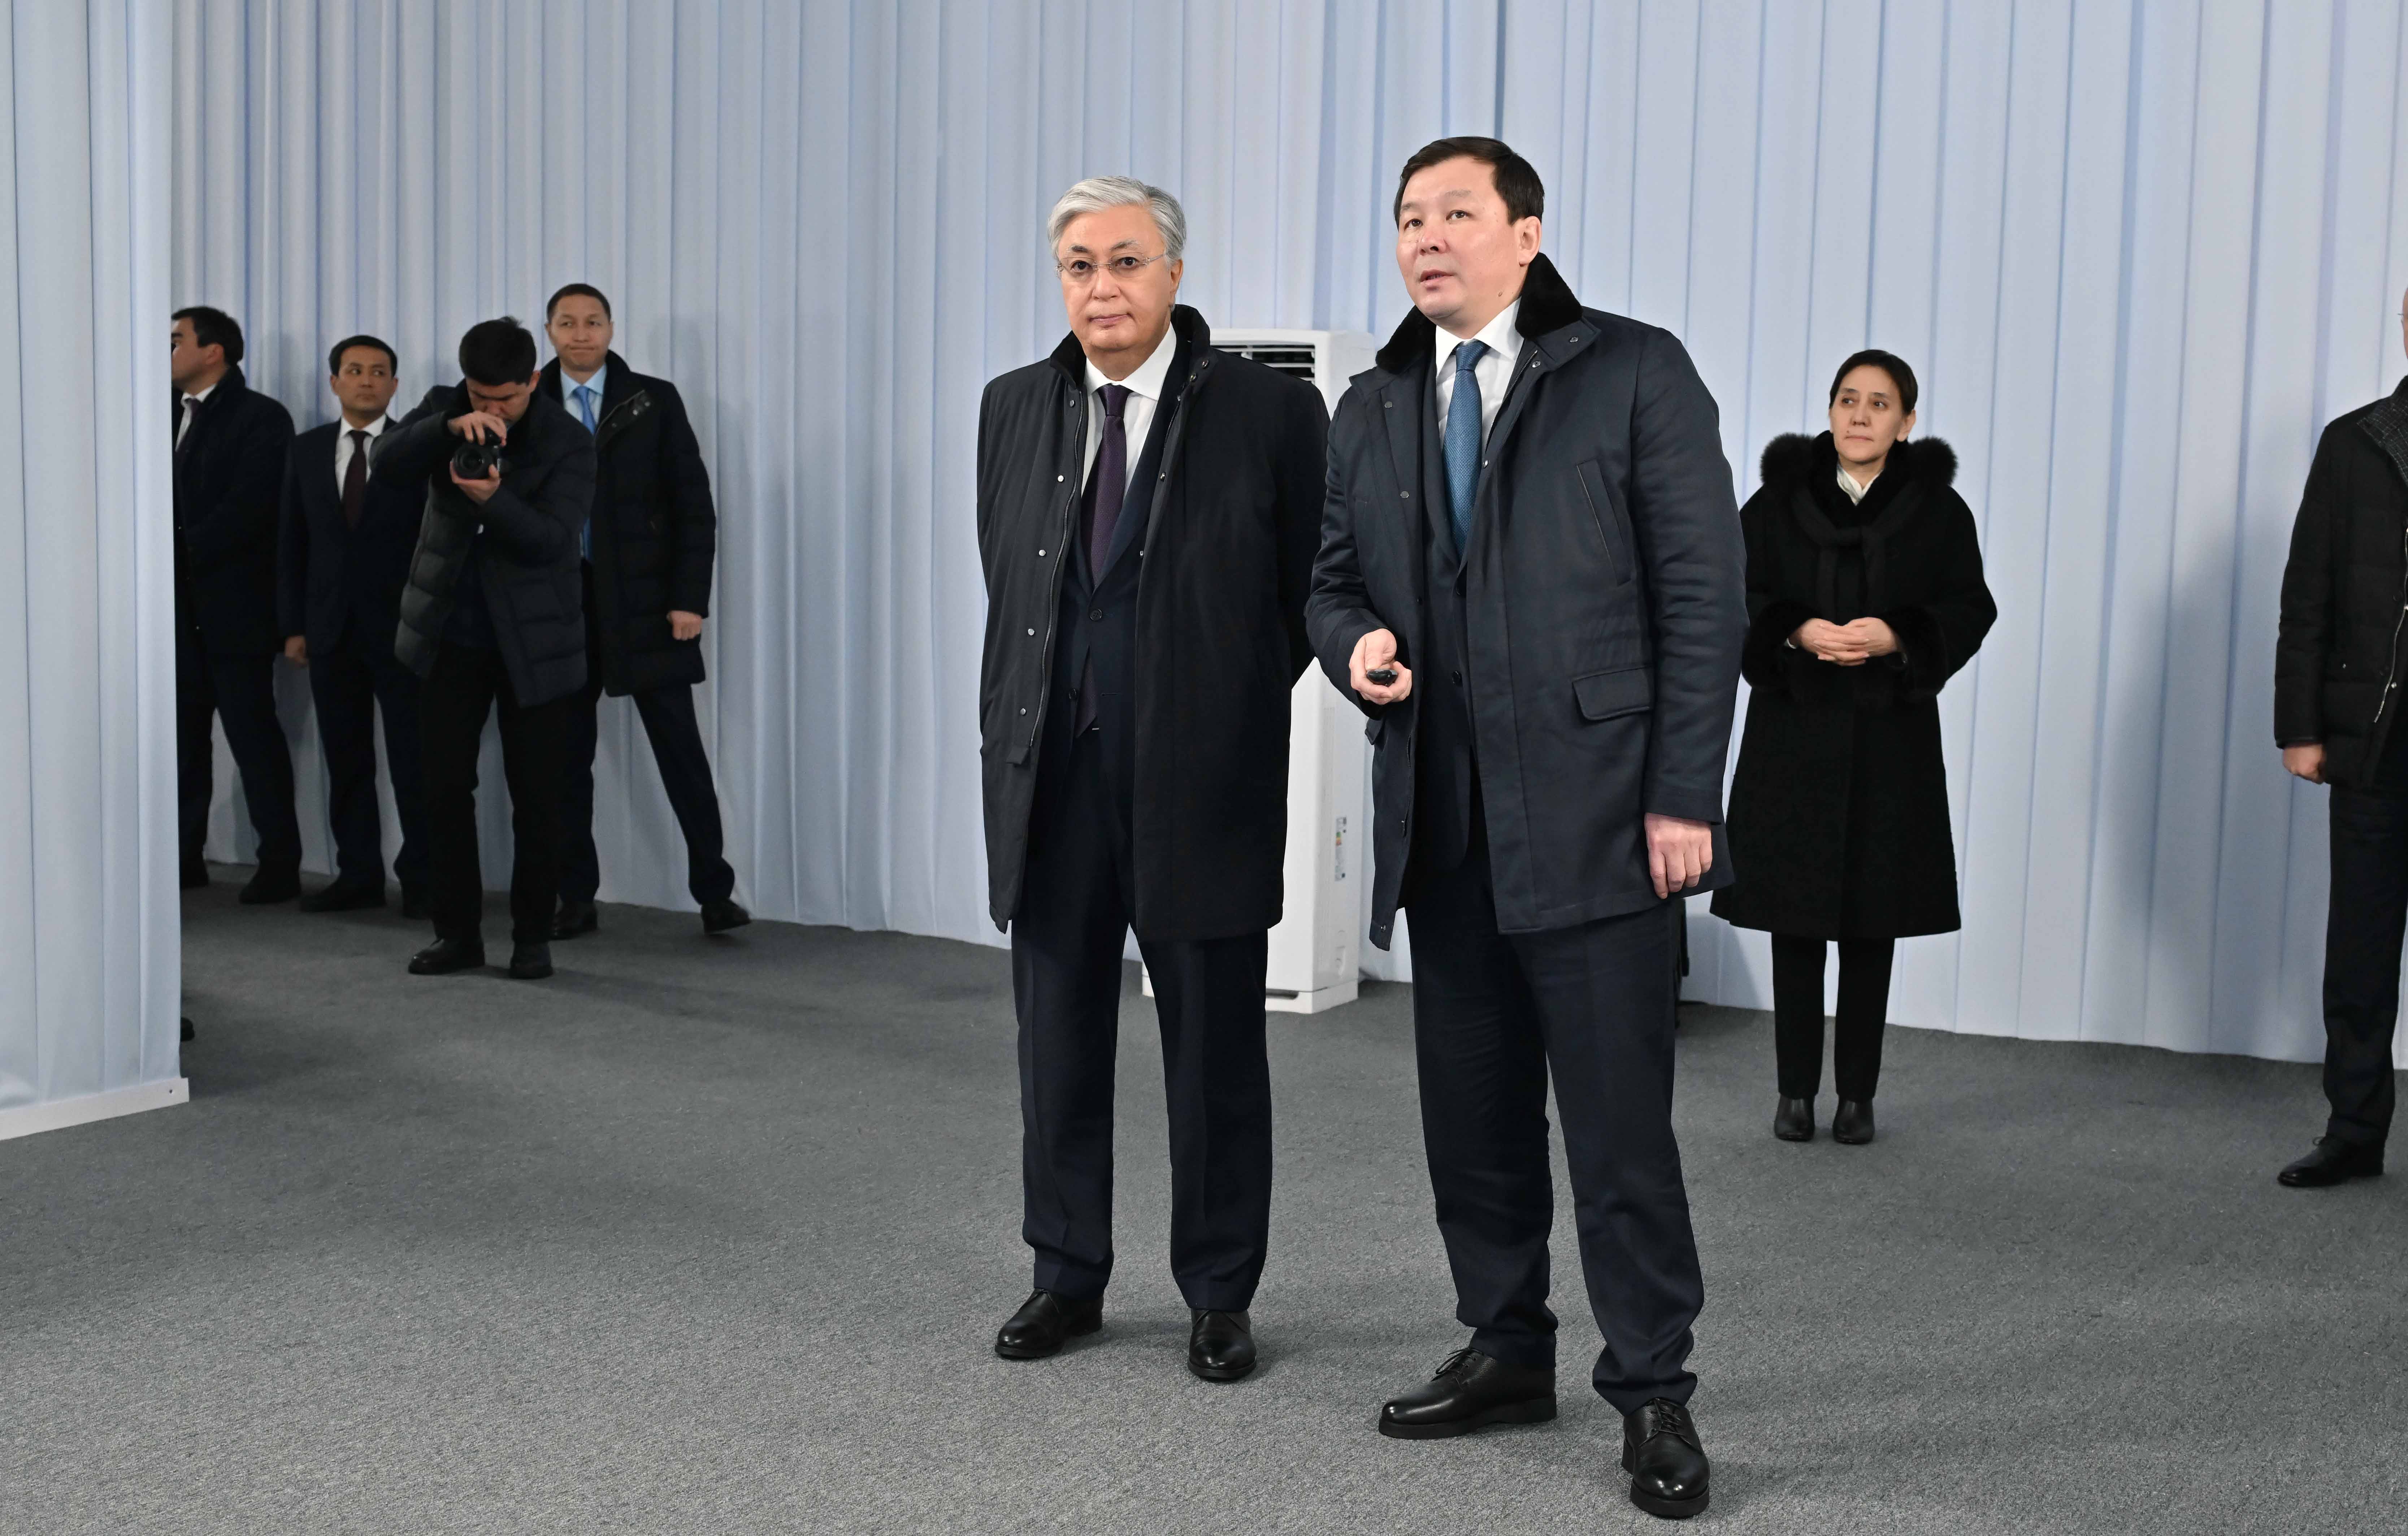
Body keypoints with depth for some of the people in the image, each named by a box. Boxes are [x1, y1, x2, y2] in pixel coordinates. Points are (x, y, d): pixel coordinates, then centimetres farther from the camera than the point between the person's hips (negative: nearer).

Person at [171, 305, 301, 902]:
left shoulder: (260, 418, -5)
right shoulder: (171, 415, 16)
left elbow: (246, 508, -15)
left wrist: (180, 553, -16)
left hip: (234, 605, -6)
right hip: (179, 606, 6)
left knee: (253, 731, -3)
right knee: (184, 733, 8)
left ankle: (280, 862, 2)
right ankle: (185, 854, 15)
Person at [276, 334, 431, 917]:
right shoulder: (306, 450, 10)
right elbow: (292, 542, 11)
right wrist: (293, 625, 4)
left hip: (401, 628, -4)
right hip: (330, 629, 4)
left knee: (413, 760, -2)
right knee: (345, 760, 8)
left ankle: (421, 879, 6)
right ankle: (359, 875, 15)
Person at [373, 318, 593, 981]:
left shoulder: (568, 442, -9)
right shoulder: (444, 408, 1)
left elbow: (551, 539, -18)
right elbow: (385, 465, -15)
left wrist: (493, 499, -35)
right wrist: (450, 428, -29)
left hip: (532, 642, -3)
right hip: (451, 634, 3)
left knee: (536, 795, 1)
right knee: (445, 785, 5)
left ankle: (534, 936, 13)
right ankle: (458, 931, 15)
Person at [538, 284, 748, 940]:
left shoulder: (653, 400, 2)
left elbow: (693, 504, 0)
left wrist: (691, 598, -7)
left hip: (643, 599, -2)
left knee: (680, 749, -1)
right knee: (565, 756, 6)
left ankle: (715, 892, 4)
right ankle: (577, 898, 15)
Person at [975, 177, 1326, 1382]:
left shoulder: (1268, 410, -4)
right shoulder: (1014, 408, 8)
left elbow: (1313, 590, 2)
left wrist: (1232, 702, 4)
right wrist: (1019, 721, 13)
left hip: (1201, 782, -3)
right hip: (1051, 774, 4)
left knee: (1217, 1053, 6)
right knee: (1058, 1041, 11)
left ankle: (1218, 1296, 19)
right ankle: (1067, 1277, 26)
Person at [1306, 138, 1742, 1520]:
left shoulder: (1636, 375, -3)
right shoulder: (1375, 409, 13)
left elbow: (1703, 595, -7)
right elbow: (1335, 576, 21)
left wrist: (1684, 795, -12)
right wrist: (1354, 642, -4)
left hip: (1596, 824, -5)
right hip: (1442, 831, 6)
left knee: (1620, 1125, -2)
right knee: (1473, 1116, 12)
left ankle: (1654, 1393, 11)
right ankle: (1506, 1353, 27)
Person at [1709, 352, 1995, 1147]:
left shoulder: (1938, 509, 3)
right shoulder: (1781, 499, 4)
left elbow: (1970, 610, 1)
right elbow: (1738, 597, 1)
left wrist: (1896, 637, -16)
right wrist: (1797, 632, -17)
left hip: (1891, 735, 0)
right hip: (1795, 732, 0)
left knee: (1872, 923, 4)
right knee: (1796, 917, 2)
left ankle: (1857, 1094, 14)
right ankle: (1796, 1090, 12)